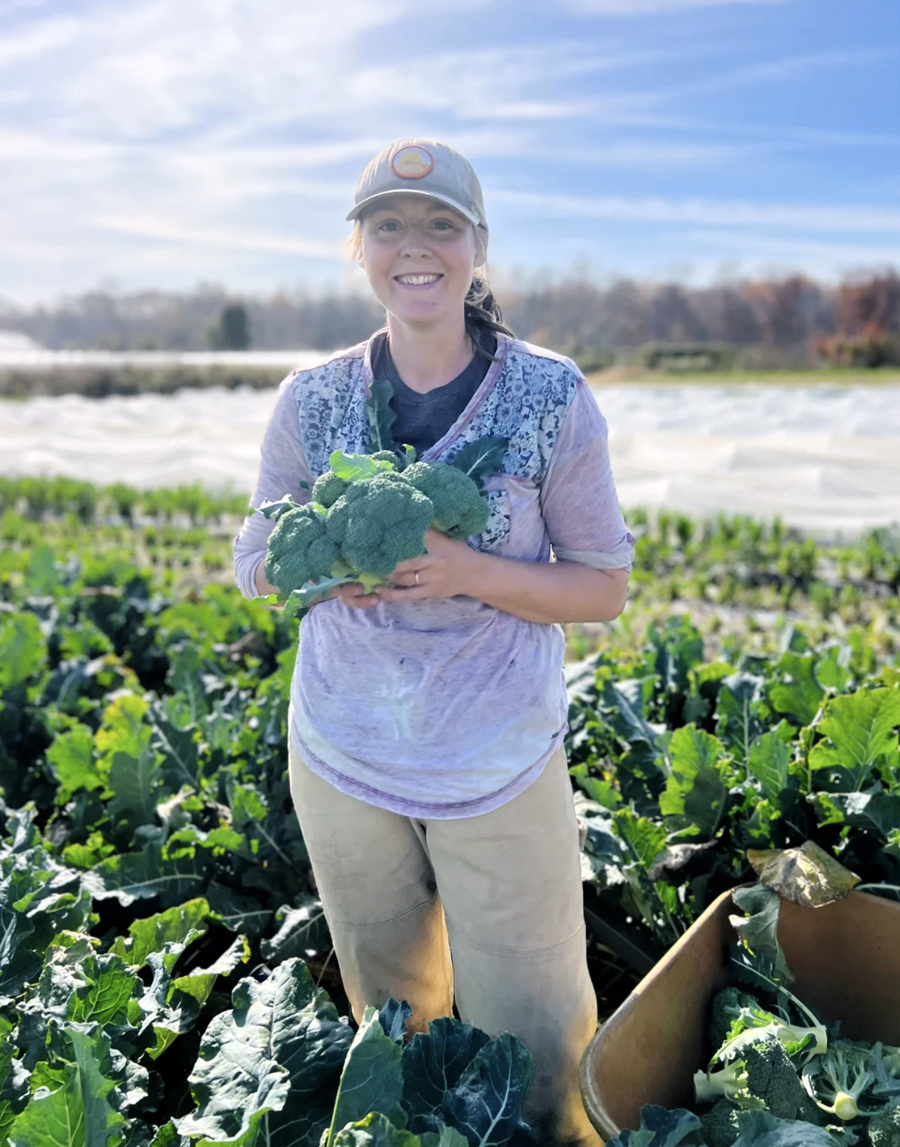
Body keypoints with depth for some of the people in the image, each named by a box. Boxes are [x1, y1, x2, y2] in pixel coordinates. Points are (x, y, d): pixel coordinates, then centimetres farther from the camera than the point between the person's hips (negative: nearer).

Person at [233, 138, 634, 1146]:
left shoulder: (552, 398, -10)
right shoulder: (314, 400, -3)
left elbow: (604, 587, -5)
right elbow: (252, 562, 6)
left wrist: (470, 573, -23)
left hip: (501, 769, -2)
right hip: (342, 759, 3)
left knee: (532, 1038, 7)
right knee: (388, 1019, 22)